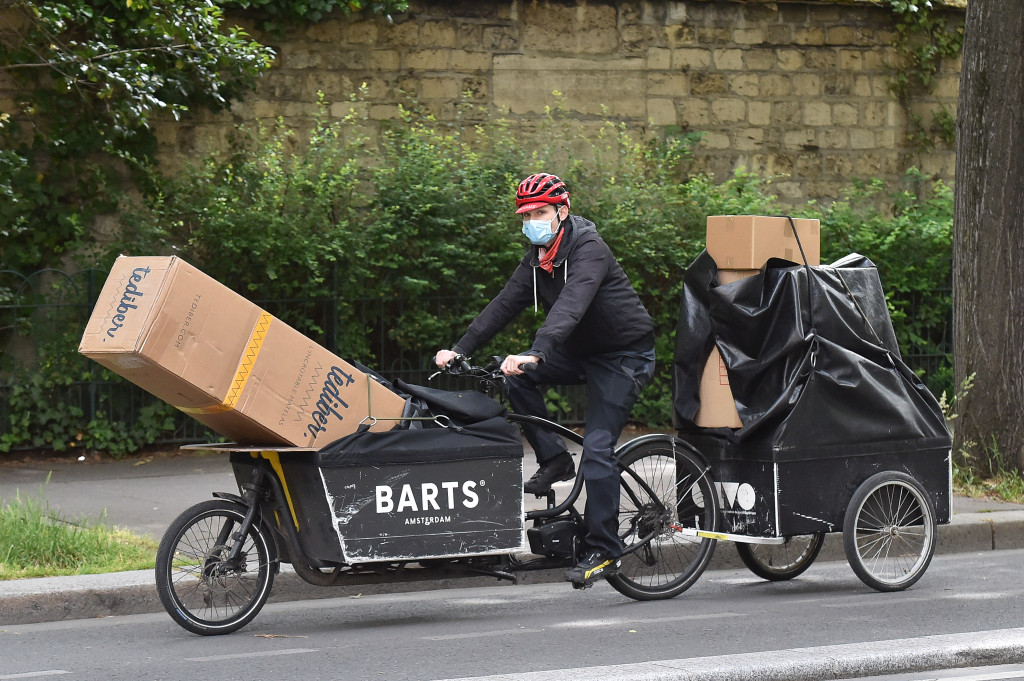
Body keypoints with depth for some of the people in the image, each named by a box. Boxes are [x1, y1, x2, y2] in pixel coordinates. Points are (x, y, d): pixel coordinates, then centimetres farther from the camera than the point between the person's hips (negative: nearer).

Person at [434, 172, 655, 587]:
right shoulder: (538, 258, 2)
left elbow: (571, 306, -39)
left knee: (597, 447, -15)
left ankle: (603, 550, -10)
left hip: (624, 354, -8)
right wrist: (460, 349, -13)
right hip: (582, 350, 8)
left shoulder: (588, 250, -24)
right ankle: (554, 461, 1)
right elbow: (506, 303, -2)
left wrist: (534, 354, -53)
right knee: (516, 379, -13)